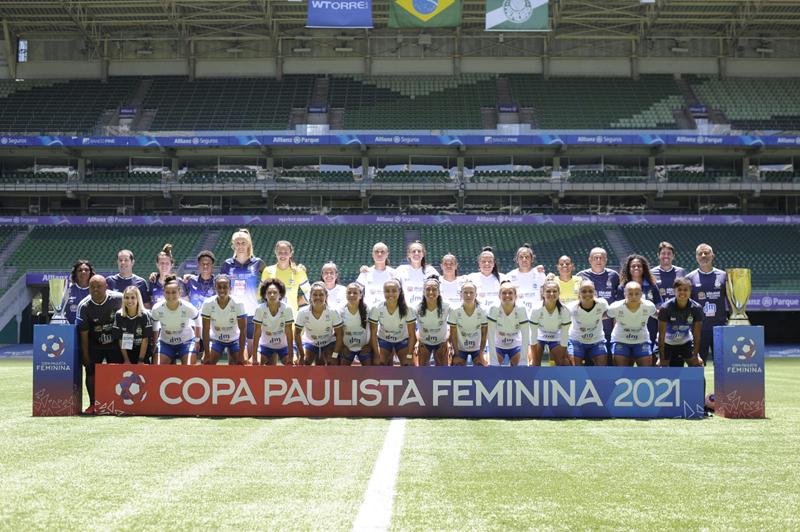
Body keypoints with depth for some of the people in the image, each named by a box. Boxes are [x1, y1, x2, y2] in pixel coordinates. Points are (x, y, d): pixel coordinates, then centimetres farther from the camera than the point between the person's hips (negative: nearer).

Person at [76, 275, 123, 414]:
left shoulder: (118, 299, -16)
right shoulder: (84, 306, -16)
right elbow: (83, 334, -10)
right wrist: (85, 356, -9)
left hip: (115, 344, 0)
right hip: (94, 346, 0)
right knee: (91, 372, -5)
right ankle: (92, 404, 6)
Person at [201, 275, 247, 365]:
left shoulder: (238, 304, -27)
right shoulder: (208, 304, -24)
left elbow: (243, 330, -21)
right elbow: (206, 330, -17)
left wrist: (241, 354, -22)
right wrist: (207, 354, -17)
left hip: (235, 340, -1)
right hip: (216, 339, 1)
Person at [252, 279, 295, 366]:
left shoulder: (287, 309, -24)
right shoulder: (260, 309, -22)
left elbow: (289, 333, -19)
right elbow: (257, 333, -19)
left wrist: (291, 356, -20)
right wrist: (254, 358, -20)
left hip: (284, 345, 0)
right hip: (266, 345, 1)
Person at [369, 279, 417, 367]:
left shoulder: (408, 310, -29)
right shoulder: (376, 309, -28)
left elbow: (412, 335, -19)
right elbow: (373, 334, -17)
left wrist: (409, 355, -20)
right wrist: (377, 355, -16)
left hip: (402, 341, -1)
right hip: (383, 340, 1)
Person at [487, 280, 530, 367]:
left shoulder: (521, 309, -27)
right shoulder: (494, 309, -27)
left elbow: (526, 336, -25)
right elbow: (491, 336, -27)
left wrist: (523, 360, -28)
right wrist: (493, 360, -31)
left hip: (515, 346, 0)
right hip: (498, 346, 0)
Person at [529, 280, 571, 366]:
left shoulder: (564, 311, -29)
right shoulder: (536, 310, -31)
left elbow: (564, 336, -20)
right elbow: (533, 335, -23)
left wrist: (561, 358, -17)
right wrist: (534, 360, -20)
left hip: (556, 339, 1)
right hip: (539, 337, -1)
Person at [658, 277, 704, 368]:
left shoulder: (696, 308, -20)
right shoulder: (666, 308, -26)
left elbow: (696, 334, -13)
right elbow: (661, 336, -23)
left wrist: (696, 355, -15)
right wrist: (661, 359, -24)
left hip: (686, 342, 2)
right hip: (667, 343, -2)